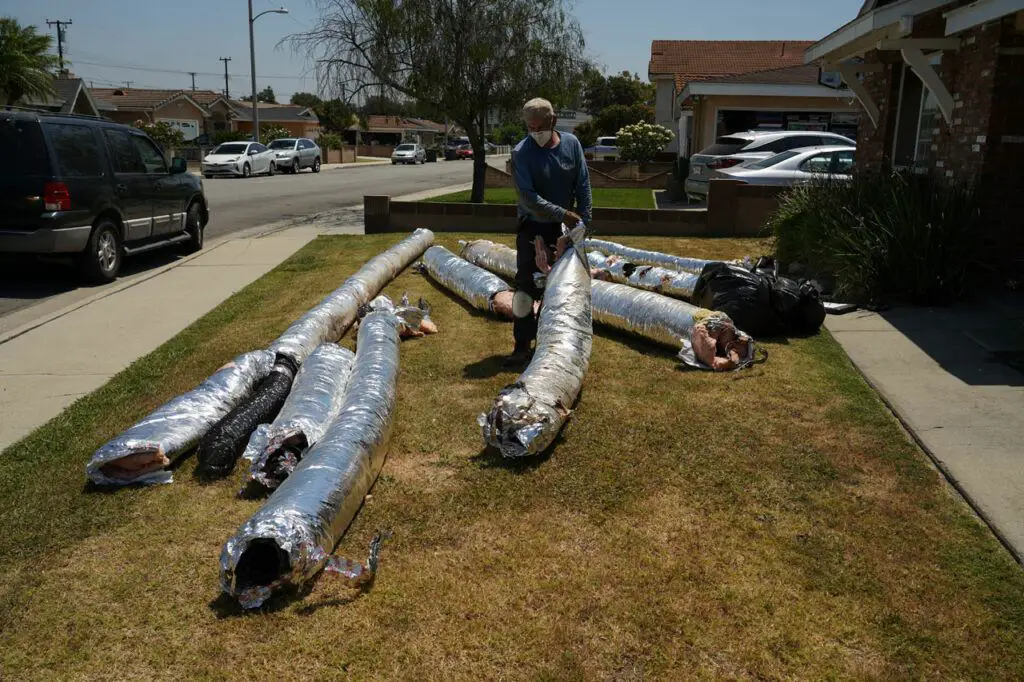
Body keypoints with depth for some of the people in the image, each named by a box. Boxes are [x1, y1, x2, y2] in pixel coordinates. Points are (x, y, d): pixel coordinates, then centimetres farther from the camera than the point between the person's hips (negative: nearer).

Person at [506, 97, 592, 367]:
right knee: (526, 285, -8)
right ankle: (523, 345, 1)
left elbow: (583, 185, -1)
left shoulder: (571, 144, -4)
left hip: (565, 227, 4)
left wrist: (584, 221, -7)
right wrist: (563, 214, -22)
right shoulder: (521, 152, -15)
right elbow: (528, 197, -21)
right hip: (533, 227, -3)